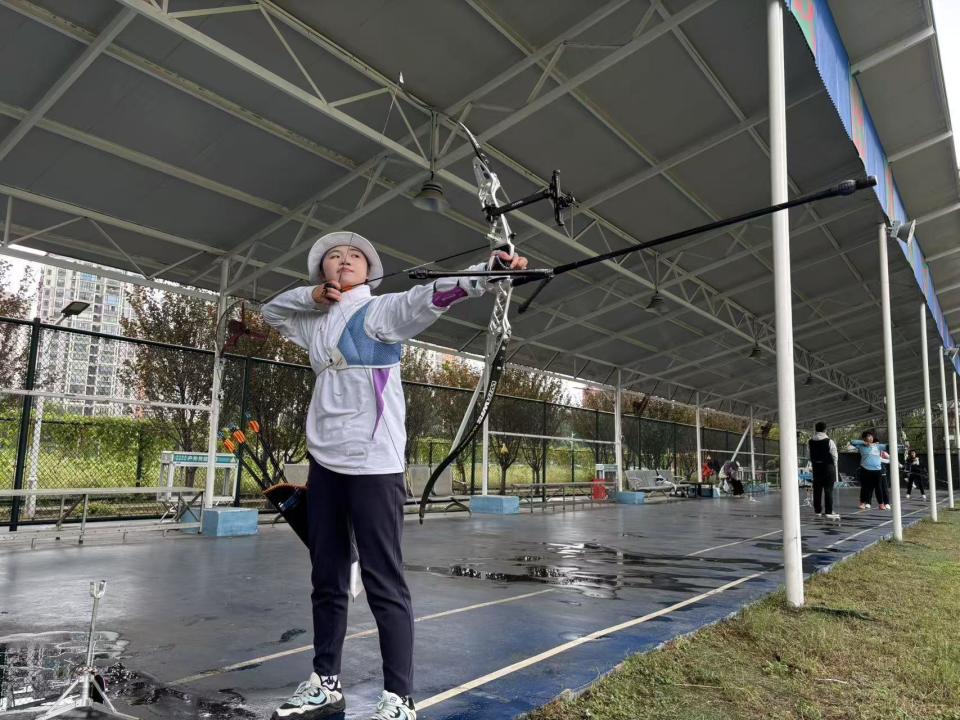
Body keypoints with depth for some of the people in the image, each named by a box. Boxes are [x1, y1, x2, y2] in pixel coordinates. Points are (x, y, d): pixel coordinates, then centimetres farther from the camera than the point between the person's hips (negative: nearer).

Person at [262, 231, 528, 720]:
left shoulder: (379, 311, -3)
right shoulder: (315, 321, 16)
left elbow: (429, 296, -20)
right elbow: (272, 310, 31)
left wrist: (484, 272, -38)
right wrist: (313, 295, 10)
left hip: (373, 463, -6)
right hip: (324, 461, 7)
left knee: (383, 580, -5)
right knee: (327, 578, 14)